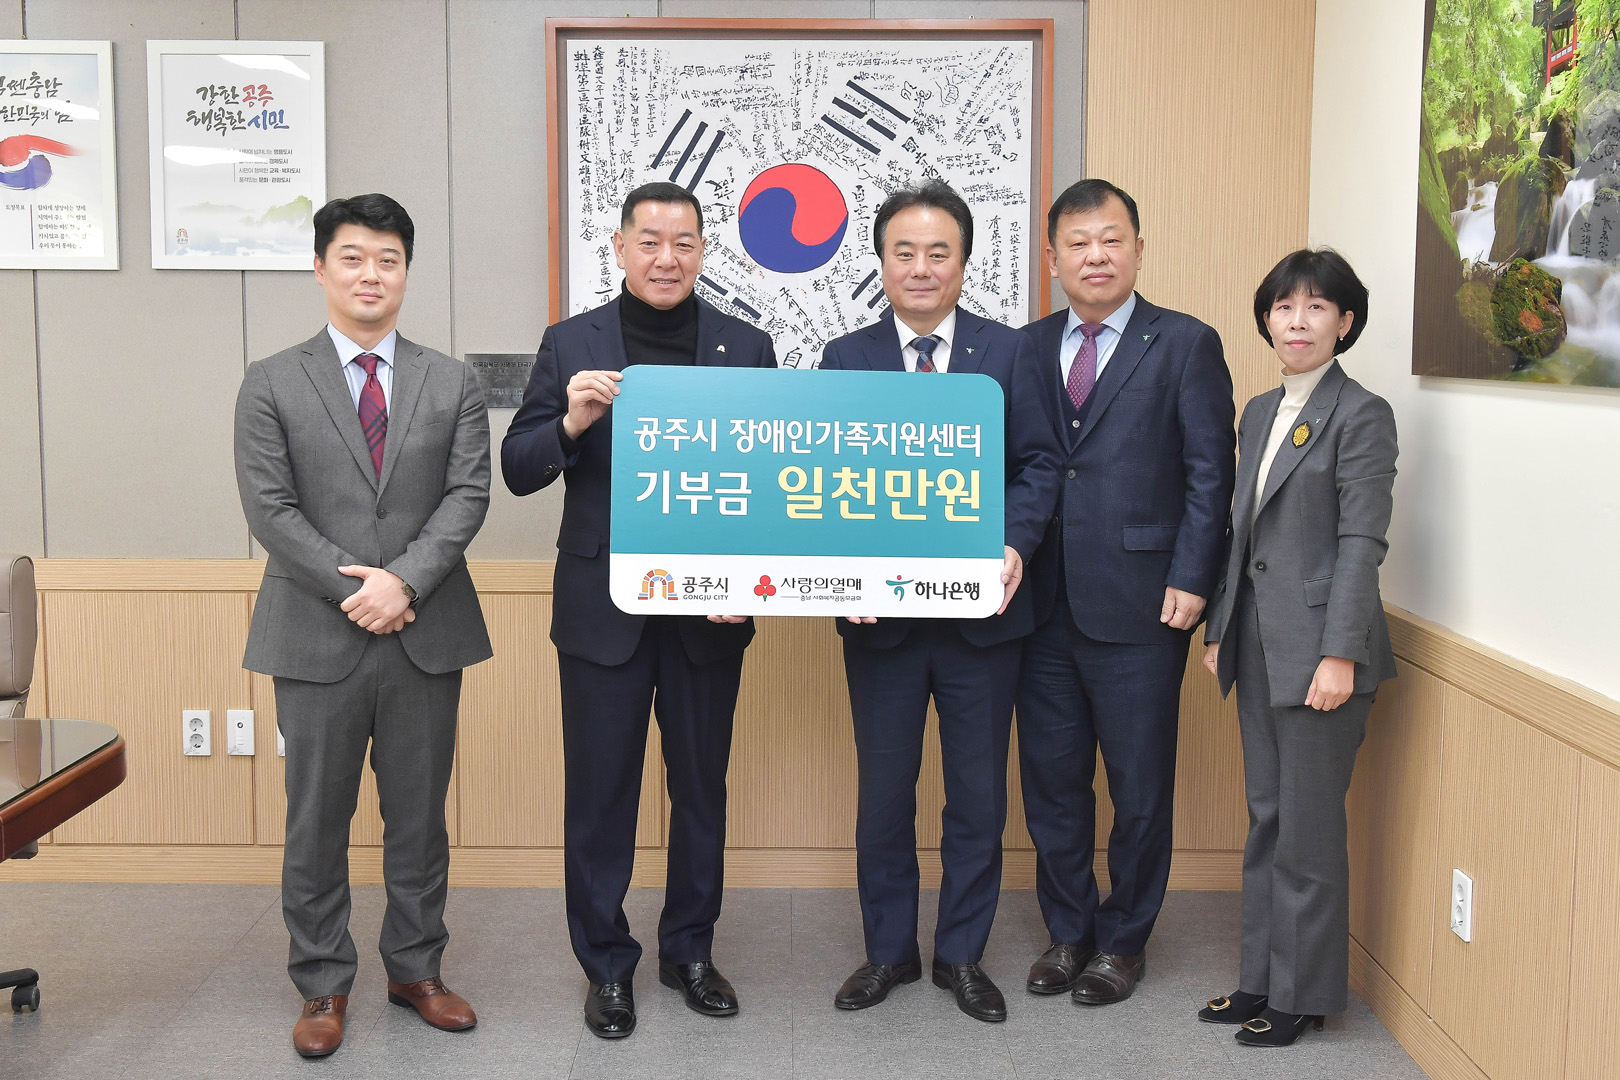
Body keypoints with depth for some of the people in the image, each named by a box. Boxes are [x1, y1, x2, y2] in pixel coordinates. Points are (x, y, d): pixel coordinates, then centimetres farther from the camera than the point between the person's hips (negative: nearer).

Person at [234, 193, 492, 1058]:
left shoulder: (452, 384, 8)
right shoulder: (271, 384, 3)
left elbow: (468, 494, -2)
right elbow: (270, 508, -5)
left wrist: (404, 581, -15)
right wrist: (356, 590, -13)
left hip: (427, 635, 1)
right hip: (318, 638, -1)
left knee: (419, 816, 11)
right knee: (317, 819, 7)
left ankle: (416, 969, 26)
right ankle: (323, 984, 22)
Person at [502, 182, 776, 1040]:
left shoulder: (746, 348, 3)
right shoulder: (570, 345, 1)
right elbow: (518, 472, -2)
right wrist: (570, 423, -21)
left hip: (711, 610, 1)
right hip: (603, 607, -1)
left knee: (702, 785, 14)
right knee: (600, 792, 8)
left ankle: (690, 950, 31)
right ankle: (606, 965, 24)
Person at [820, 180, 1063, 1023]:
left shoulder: (1010, 352, 4)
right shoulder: (844, 359, 5)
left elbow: (1038, 464, 1)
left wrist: (1014, 543, -16)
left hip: (982, 608, 0)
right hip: (881, 613, 0)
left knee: (978, 794, 9)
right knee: (883, 790, 11)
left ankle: (962, 954, 27)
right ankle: (889, 950, 29)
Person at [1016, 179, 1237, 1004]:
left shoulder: (1185, 345, -1)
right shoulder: (1029, 348, 10)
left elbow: (1209, 475, -4)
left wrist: (1190, 581, -11)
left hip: (1138, 607, -3)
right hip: (1043, 603, 4)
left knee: (1139, 787, 7)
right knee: (1050, 777, 12)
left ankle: (1123, 940, 25)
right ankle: (1067, 931, 29)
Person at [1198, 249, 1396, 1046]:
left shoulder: (1361, 414, -8)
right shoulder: (1259, 413, 13)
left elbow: (1361, 542, -14)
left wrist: (1339, 653, -19)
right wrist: (1220, 629, 13)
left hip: (1316, 648, -7)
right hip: (1257, 644, 7)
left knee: (1308, 825, 2)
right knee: (1266, 817, 14)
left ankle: (1301, 993, 16)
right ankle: (1261, 978, 26)